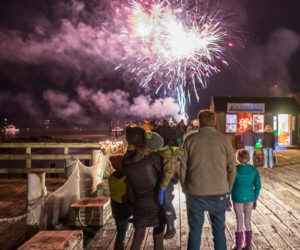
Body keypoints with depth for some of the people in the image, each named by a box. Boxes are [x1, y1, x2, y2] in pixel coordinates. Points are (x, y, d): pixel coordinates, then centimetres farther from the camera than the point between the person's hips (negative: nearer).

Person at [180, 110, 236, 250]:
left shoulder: (190, 140, -2)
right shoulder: (224, 140, -1)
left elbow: (183, 167, -1)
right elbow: (231, 168, 0)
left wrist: (186, 190, 10)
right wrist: (227, 190, 11)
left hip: (195, 193, 0)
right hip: (219, 193, 1)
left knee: (195, 231, 12)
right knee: (219, 231, 15)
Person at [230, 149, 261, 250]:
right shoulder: (254, 170, -4)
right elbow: (258, 186, 0)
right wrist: (255, 199, 12)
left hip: (237, 198, -3)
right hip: (249, 198, 3)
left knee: (239, 220, 8)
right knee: (248, 220, 14)